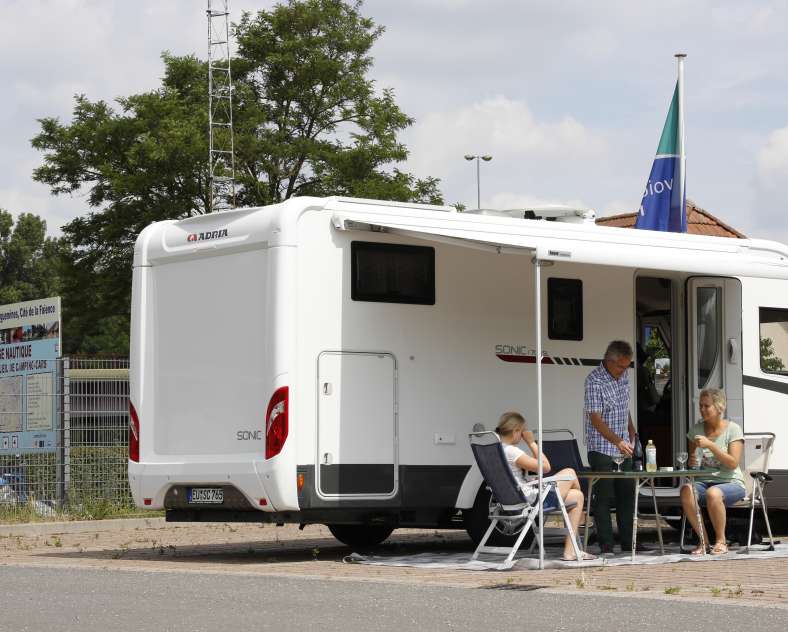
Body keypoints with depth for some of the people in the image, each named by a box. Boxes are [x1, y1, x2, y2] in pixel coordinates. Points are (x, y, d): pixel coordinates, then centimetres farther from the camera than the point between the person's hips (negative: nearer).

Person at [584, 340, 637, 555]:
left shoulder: (623, 376, 8)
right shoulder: (594, 381, -17)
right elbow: (595, 418, -22)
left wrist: (631, 434, 15)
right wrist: (617, 441, -29)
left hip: (623, 448, 8)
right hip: (601, 449, -8)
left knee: (627, 495, 10)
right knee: (603, 497, -4)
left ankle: (628, 542, 16)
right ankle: (606, 545, -1)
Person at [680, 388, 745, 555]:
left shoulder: (733, 429, -3)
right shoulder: (696, 429, 10)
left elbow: (733, 463, -12)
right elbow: (690, 459, 17)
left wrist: (710, 445, -20)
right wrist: (691, 461, -8)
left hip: (731, 483, -4)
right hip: (703, 482, 4)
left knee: (713, 493, -39)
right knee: (686, 490, -32)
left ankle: (721, 540, -17)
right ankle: (703, 540, -18)